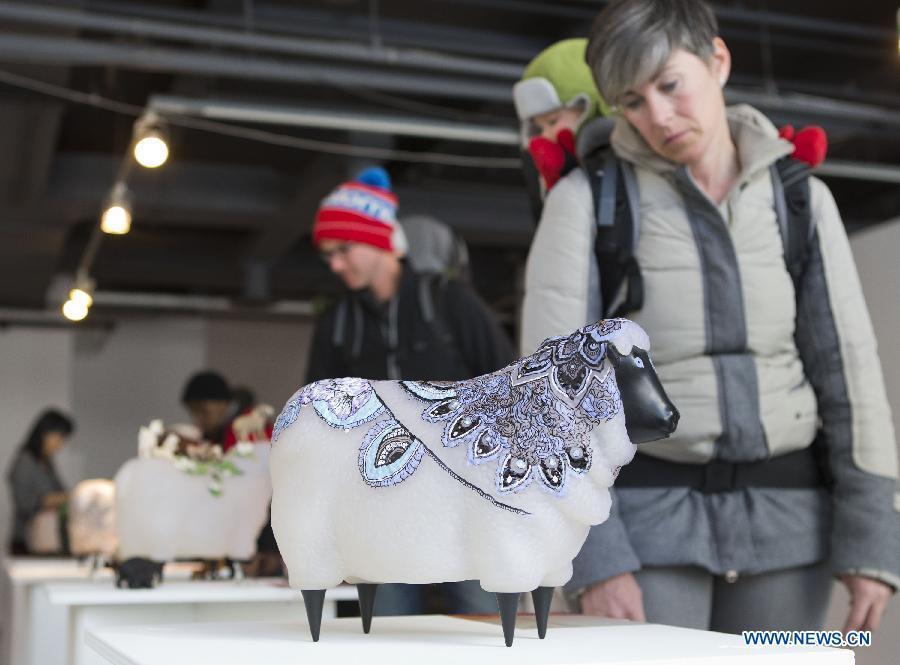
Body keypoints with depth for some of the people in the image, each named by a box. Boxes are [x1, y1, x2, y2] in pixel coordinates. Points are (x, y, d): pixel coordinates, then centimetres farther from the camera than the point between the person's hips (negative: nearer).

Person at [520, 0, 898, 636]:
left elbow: (848, 368, 2)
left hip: (783, 519, 3)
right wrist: (593, 555, -18)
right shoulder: (585, 200, -5)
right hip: (643, 518, -3)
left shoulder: (801, 199, 4)